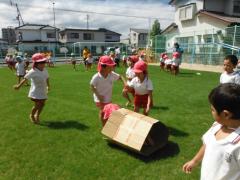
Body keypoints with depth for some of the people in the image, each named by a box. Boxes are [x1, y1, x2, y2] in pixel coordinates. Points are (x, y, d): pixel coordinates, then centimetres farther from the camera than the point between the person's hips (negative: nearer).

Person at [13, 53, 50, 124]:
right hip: (35, 92, -6)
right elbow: (25, 79, -15)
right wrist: (19, 86, -12)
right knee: (37, 105, -4)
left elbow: (47, 78, 15)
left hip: (43, 91, 6)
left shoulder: (45, 70, 1)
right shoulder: (33, 72, -18)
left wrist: (48, 86, 16)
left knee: (42, 104, 10)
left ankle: (37, 115, 35)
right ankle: (32, 115, 26)